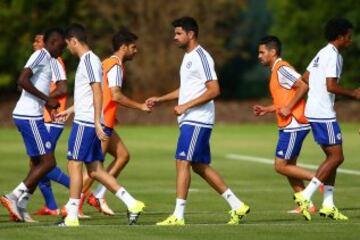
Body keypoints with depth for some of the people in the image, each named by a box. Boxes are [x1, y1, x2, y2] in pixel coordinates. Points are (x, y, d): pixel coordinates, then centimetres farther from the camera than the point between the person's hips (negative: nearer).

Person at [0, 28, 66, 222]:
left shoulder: (44, 58, 20)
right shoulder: (41, 55, -10)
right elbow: (23, 80, -23)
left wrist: (49, 102, 17)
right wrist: (47, 100, -19)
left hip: (29, 116, 10)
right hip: (30, 117, -10)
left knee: (37, 163, 11)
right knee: (48, 162, -9)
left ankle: (21, 207, 8)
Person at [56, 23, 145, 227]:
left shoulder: (89, 60, -12)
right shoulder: (89, 60, 18)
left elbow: (97, 93, -19)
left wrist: (97, 123, -23)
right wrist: (70, 110, 38)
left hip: (85, 122, -9)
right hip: (90, 123, 9)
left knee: (74, 164, -5)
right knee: (95, 170, 8)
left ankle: (72, 217, -4)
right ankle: (132, 204, 4)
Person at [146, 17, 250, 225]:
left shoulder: (201, 57, -13)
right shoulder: (188, 57, 18)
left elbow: (214, 90, -20)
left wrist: (186, 106, -21)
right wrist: (160, 99, 21)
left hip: (197, 120, -10)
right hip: (190, 121, 10)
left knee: (183, 162, -11)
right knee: (200, 165, 11)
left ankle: (178, 216, -10)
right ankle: (237, 206, 15)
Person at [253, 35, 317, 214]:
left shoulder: (282, 69, -12)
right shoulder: (276, 70, 18)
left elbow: (303, 86, -23)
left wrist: (288, 108, -21)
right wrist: (267, 110, 17)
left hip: (294, 125, -10)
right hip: (288, 126, 10)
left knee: (281, 166, -9)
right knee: (288, 166, 10)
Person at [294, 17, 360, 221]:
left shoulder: (322, 53, 16)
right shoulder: (333, 56, -14)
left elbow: (305, 78, 21)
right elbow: (331, 86, -22)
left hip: (314, 111, 10)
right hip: (324, 114, -10)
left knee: (332, 156, 13)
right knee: (336, 157, -7)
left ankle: (328, 204, 12)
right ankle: (306, 196, -12)